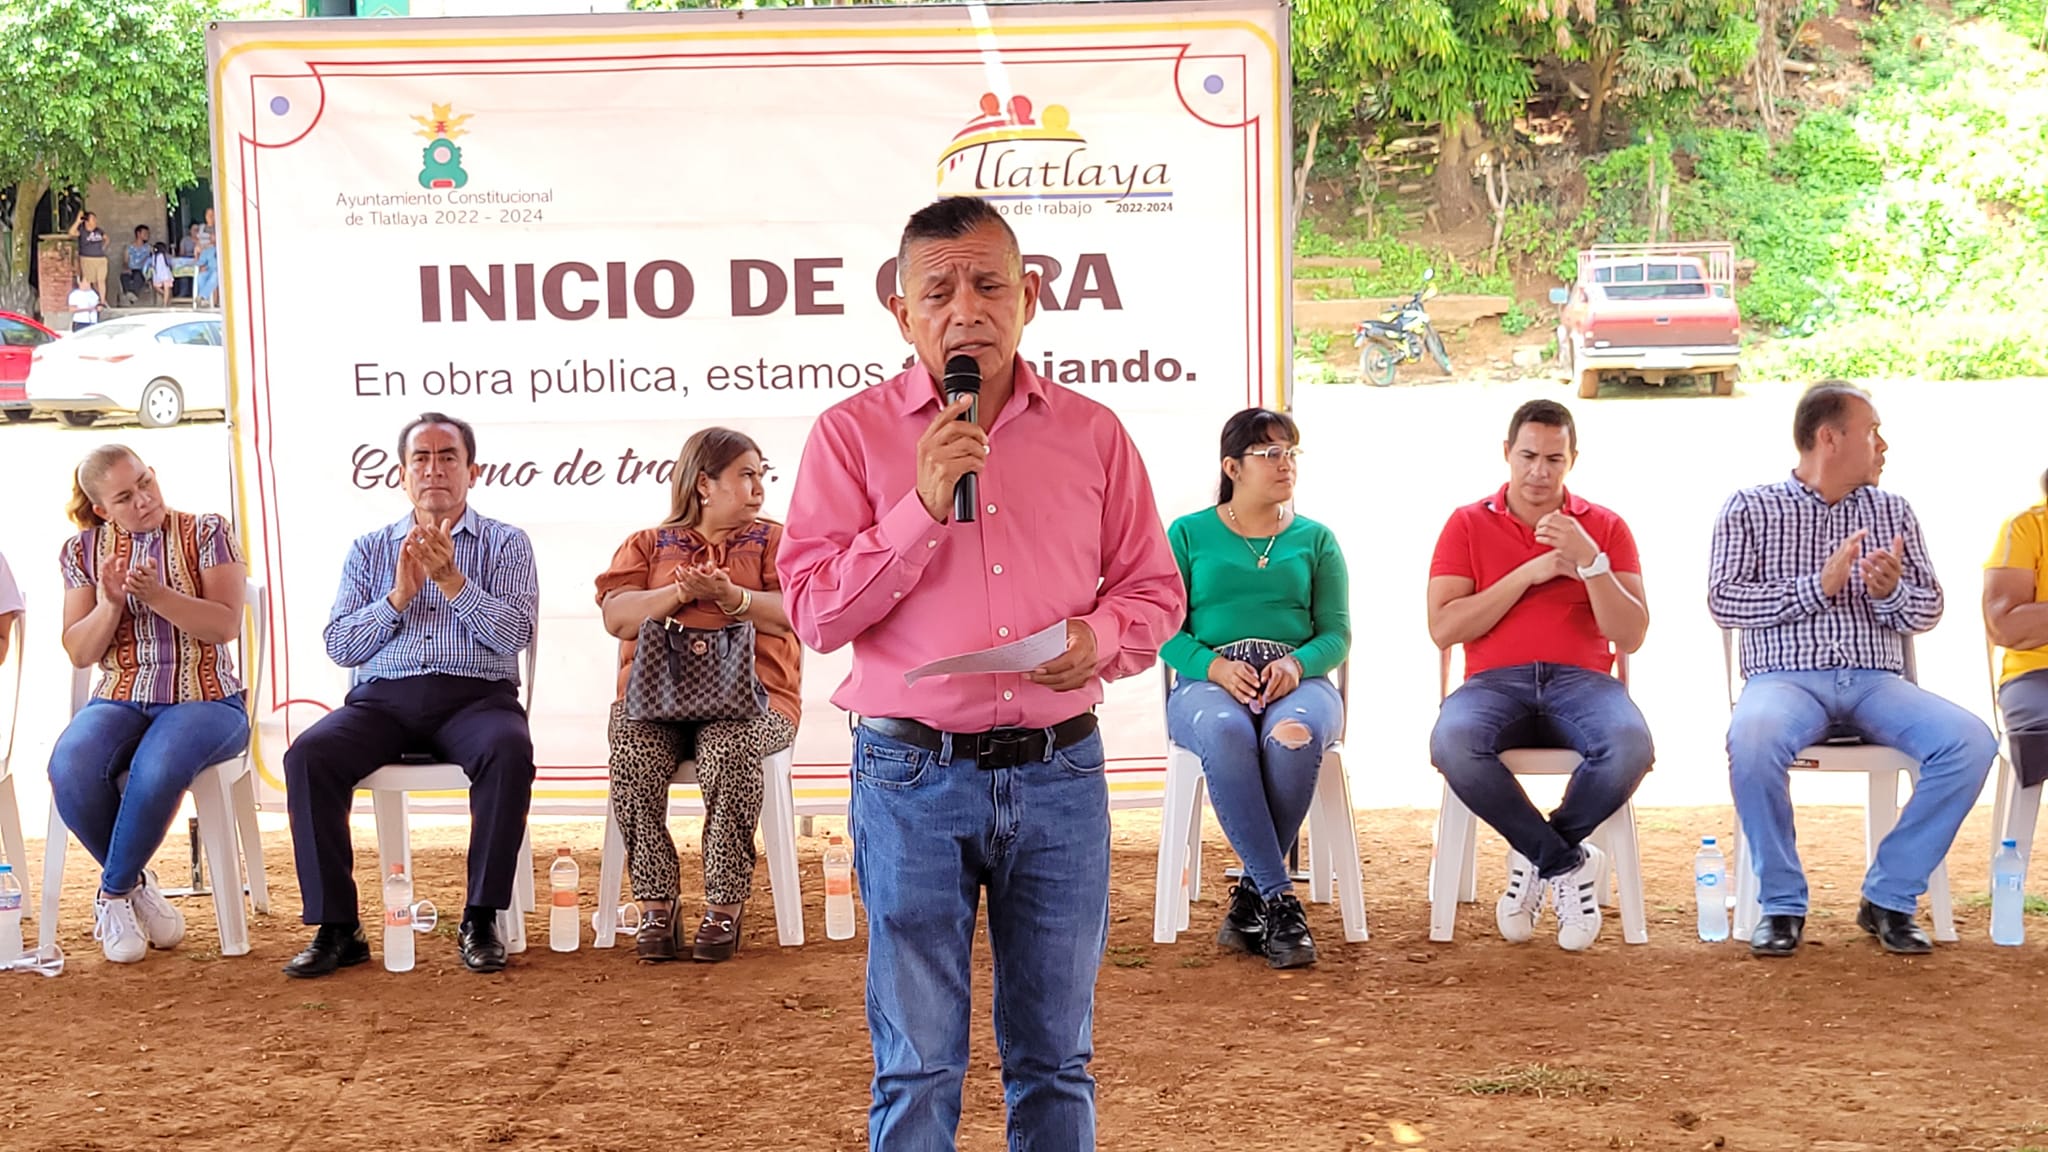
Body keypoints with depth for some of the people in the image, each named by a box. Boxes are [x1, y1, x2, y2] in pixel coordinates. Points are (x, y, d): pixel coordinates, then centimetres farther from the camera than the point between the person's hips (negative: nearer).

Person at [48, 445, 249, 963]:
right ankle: (136, 886, -7)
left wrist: (157, 595, -20)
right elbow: (79, 653, 7)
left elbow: (226, 625, -7)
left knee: (156, 770, -37)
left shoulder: (208, 532, 1)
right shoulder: (84, 550, 10)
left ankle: (114, 894, -12)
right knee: (70, 769, -31)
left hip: (205, 701, -3)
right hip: (120, 701, 3)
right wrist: (110, 604, -12)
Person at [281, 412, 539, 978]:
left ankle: (480, 920, -26)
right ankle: (336, 927, -20)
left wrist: (451, 580, -12)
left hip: (475, 695, -2)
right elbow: (339, 646, 9)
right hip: (383, 698, 2)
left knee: (510, 751, -36)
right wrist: (399, 596, -4)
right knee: (307, 757, -27)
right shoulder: (369, 549, 20)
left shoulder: (505, 543, 14)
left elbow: (513, 632, -2)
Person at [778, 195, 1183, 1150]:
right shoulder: (852, 434, 0)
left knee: (1054, 1055, 12)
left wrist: (1101, 636, -9)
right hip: (913, 775, -2)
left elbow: (1154, 588, 13)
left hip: (1059, 773, 2)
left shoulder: (1092, 433, 8)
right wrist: (922, 506, -15)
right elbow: (815, 613, -6)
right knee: (917, 1068, 4)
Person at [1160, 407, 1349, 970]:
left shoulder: (1315, 538, 17)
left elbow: (1337, 632, 10)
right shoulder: (1188, 533, 13)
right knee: (1225, 734, -38)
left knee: (1294, 735, -37)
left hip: (1298, 681, 1)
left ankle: (1253, 894, -24)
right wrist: (1214, 666, -14)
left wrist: (1297, 664, -12)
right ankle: (1279, 898, -34)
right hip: (1207, 682, -1)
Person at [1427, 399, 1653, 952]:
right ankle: (1568, 863, -17)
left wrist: (1590, 561, -10)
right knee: (1453, 744, -37)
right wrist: (1529, 574, -5)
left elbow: (1630, 636, 3)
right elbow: (1443, 627, -1)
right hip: (1495, 682, -1)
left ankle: (1537, 859, -8)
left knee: (1630, 746, -35)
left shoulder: (1605, 527, 13)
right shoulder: (1468, 524, 12)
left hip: (1581, 680, 1)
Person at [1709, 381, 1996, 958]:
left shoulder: (1893, 512, 19)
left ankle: (1889, 898, -11)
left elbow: (1929, 610, 14)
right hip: (1786, 678, -3)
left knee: (1970, 741, -25)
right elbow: (1723, 600, -3)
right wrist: (1818, 587, -13)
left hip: (1875, 682, 4)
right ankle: (1782, 904, -18)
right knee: (1752, 737, -38)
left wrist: (1891, 593, -9)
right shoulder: (1751, 508, 8)